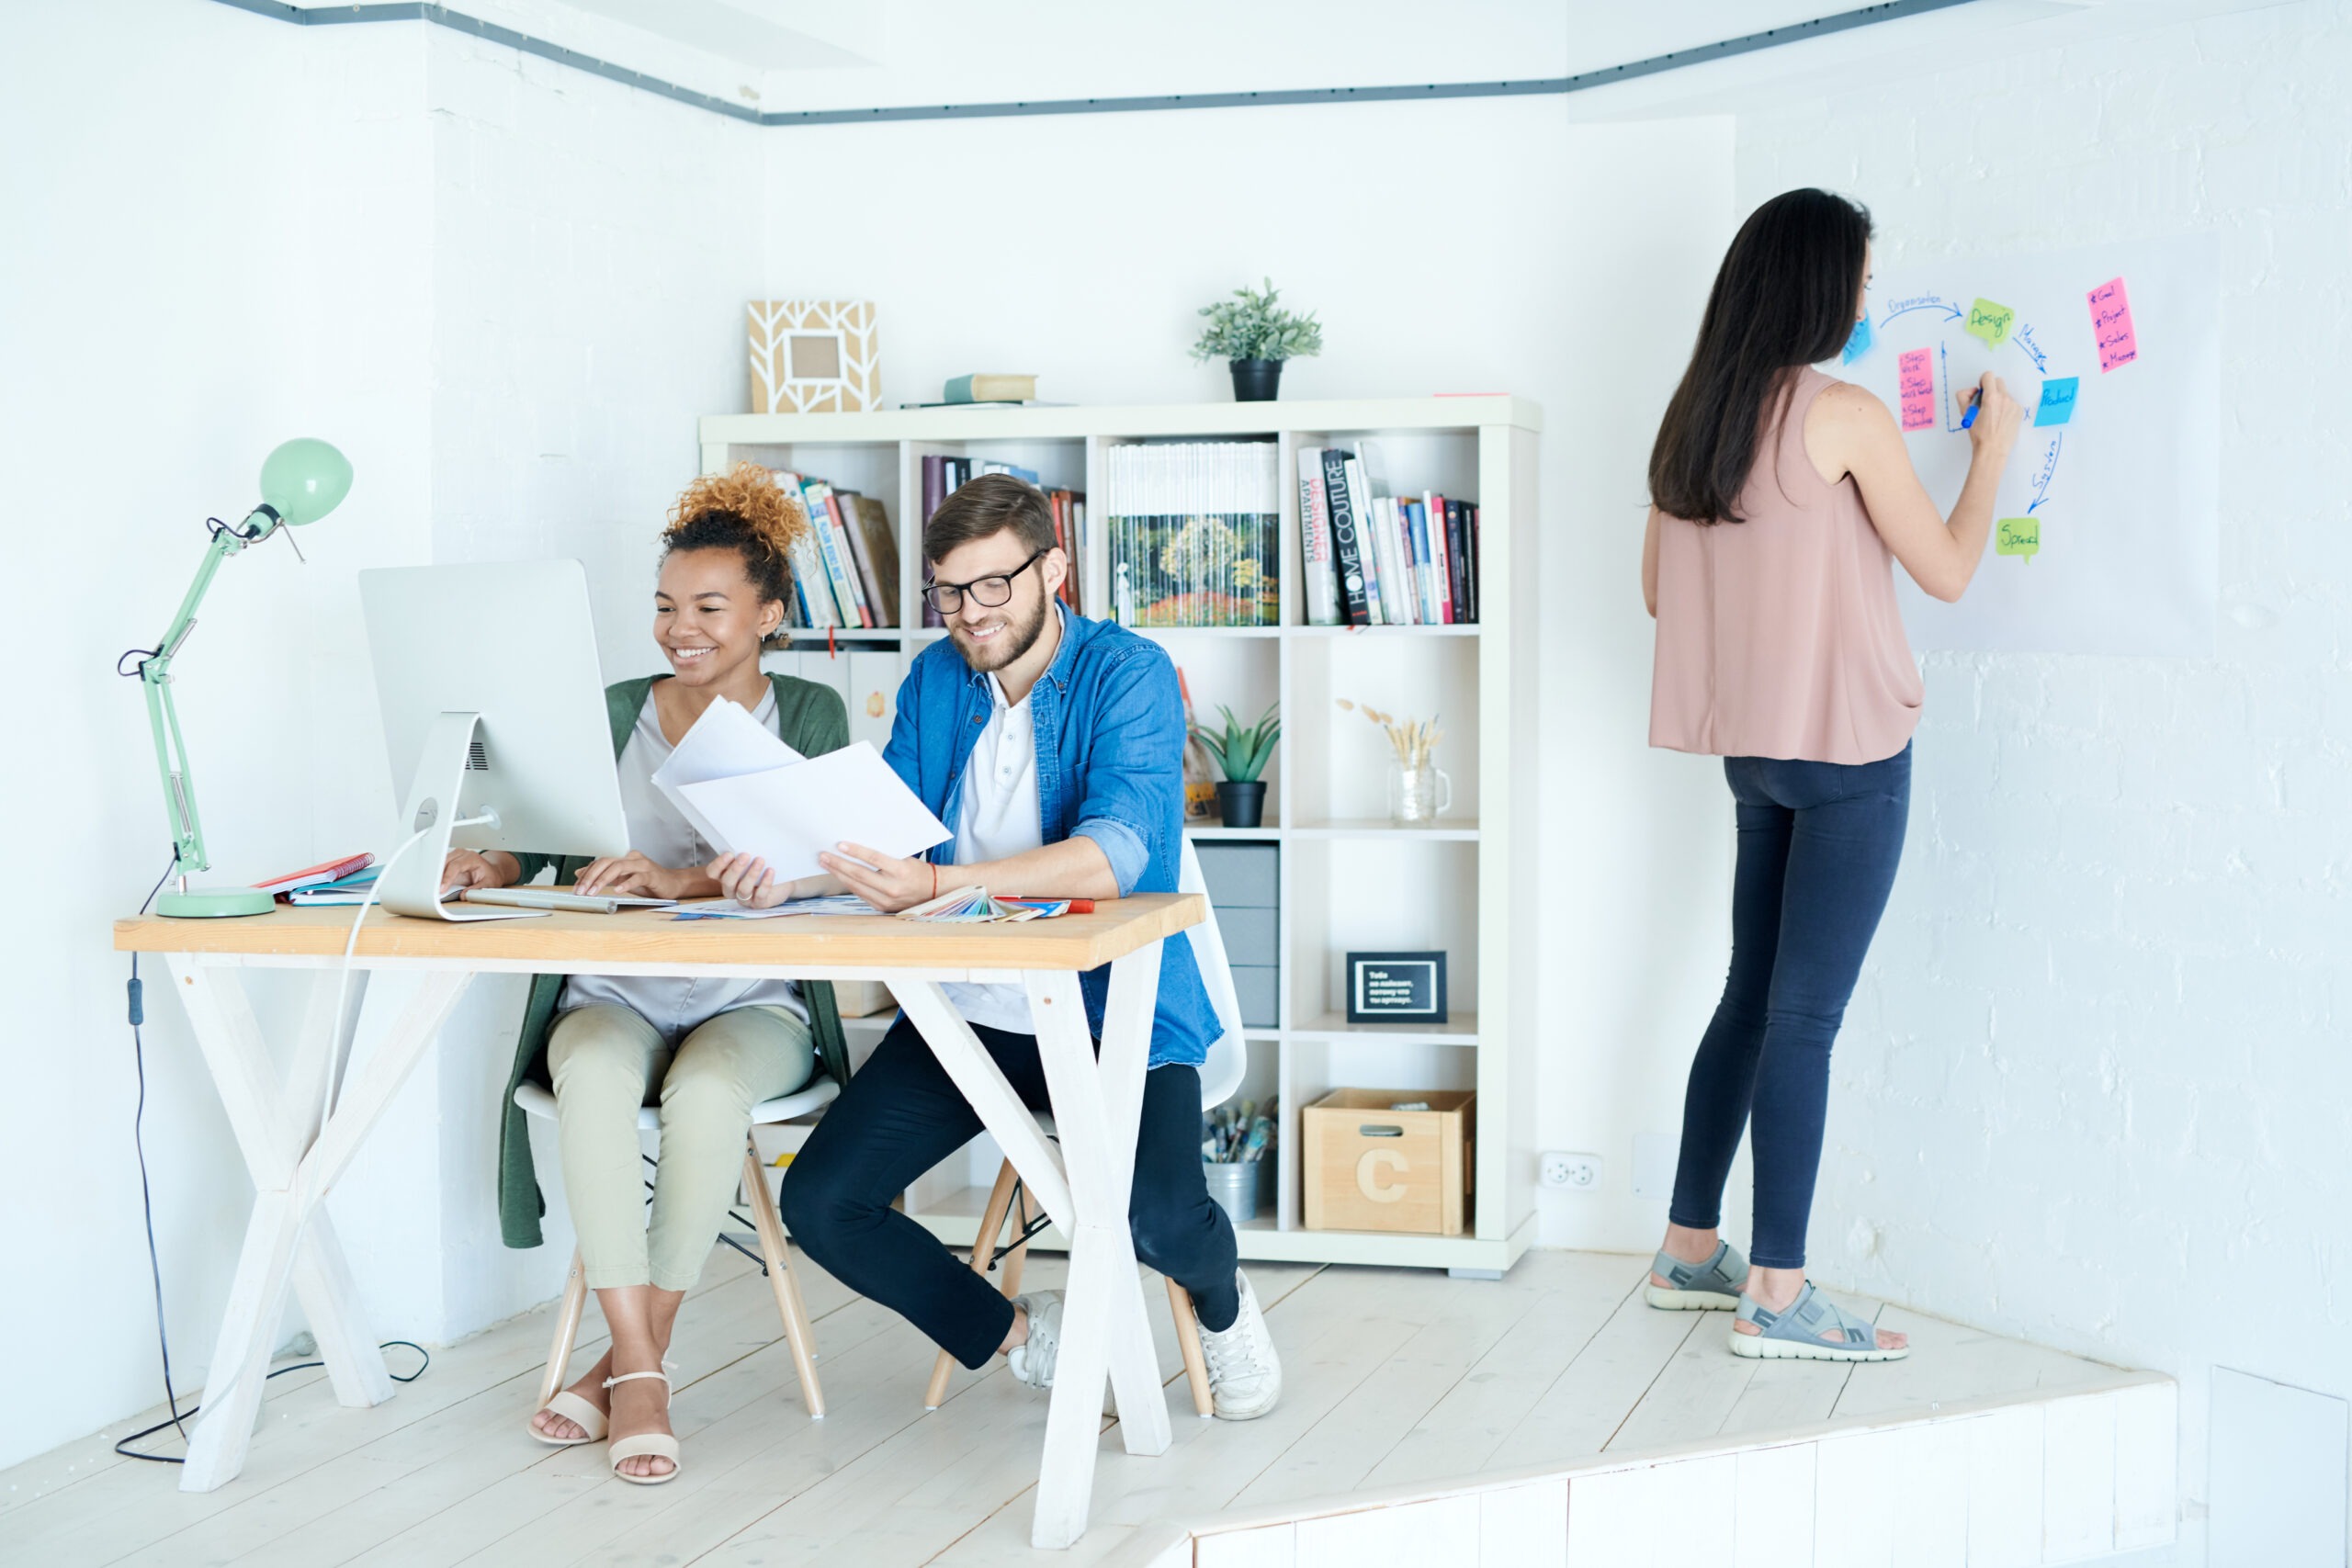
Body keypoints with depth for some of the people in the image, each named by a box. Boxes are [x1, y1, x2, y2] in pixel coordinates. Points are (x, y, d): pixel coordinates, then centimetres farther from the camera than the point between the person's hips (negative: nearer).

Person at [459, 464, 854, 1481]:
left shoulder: (807, 717, 5)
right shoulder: (614, 712, 14)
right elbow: (552, 843, 5)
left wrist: (682, 878, -30)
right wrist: (498, 865, -19)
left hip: (750, 1004, -2)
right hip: (612, 993, 2)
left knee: (707, 1090, -35)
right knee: (596, 1076, -33)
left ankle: (628, 1365, -19)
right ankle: (639, 1368, -27)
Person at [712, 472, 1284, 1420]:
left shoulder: (1128, 676, -10)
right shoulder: (934, 681, 7)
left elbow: (1111, 857, -26)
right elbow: (886, 838, 5)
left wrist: (935, 885, -39)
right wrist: (790, 875, -18)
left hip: (1111, 1006, -5)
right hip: (964, 1012, 5)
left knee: (1158, 1217, -29)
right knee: (819, 1204, -10)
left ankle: (1221, 1300, 11)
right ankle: (1018, 1333, 15)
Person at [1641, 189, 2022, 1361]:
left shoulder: (1694, 418, 8)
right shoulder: (1845, 417, -13)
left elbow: (1657, 590, 15)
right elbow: (1946, 570, -7)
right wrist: (1993, 446, 7)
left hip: (1751, 745, 8)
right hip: (1846, 748, -8)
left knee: (1752, 997, 16)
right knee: (1805, 1015, -5)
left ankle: (1690, 1247, 23)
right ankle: (1776, 1294, -1)